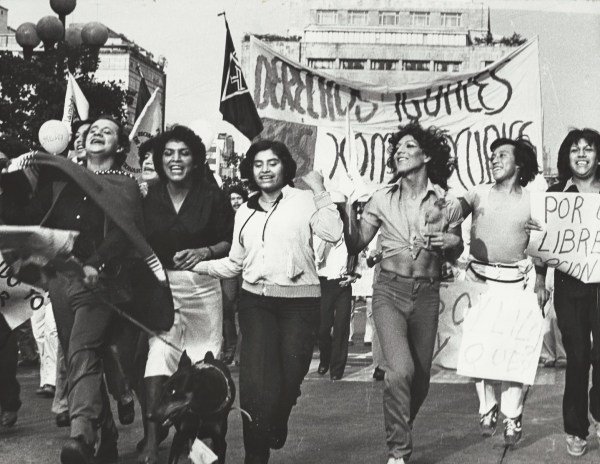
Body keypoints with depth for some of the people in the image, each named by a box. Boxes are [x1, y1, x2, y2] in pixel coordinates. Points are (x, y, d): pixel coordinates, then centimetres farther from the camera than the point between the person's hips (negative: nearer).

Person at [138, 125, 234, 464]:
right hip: (160, 285, 0)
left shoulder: (213, 196, -3)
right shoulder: (150, 197, 1)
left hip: (202, 285, 0)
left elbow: (230, 242, 2)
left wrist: (204, 252, -15)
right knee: (157, 356, -12)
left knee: (202, 359, 10)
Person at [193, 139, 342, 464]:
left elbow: (333, 234, -14)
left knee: (289, 380, 1)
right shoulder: (245, 212, 17)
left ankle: (273, 435, 32)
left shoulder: (304, 200, 2)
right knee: (258, 383, -11)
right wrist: (197, 265, 8)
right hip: (256, 301, 3)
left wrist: (319, 191, -11)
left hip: (300, 303, -2)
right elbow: (235, 263, 19)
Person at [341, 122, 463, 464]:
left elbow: (453, 256, 13)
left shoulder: (448, 204, 0)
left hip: (427, 295, 2)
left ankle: (401, 433, 40)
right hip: (390, 291, -1)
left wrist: (452, 243, -9)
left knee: (420, 378, 11)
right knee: (401, 371, -19)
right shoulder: (383, 198, 1)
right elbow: (356, 244, 2)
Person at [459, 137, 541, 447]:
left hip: (513, 281, -1)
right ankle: (487, 410, 17)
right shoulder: (479, 193, 7)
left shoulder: (531, 201, 5)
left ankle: (513, 418, 6)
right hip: (478, 276, 1)